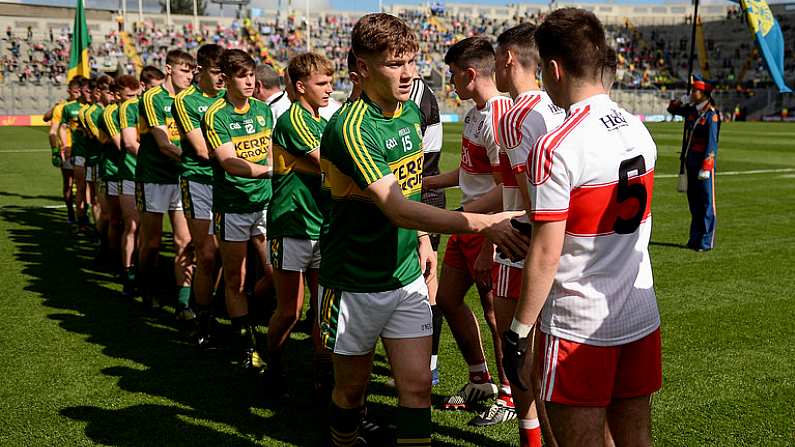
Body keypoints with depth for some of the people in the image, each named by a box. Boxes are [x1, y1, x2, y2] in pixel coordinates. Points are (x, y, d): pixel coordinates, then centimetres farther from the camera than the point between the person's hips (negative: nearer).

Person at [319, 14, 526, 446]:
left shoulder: (410, 112, 2)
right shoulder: (350, 130, -24)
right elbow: (397, 209, -34)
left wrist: (422, 236, 13)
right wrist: (483, 223, -40)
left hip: (406, 275, 6)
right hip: (355, 282, -5)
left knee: (417, 386, 1)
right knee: (352, 386, 11)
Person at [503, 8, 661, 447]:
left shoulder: (556, 147, -18)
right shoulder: (639, 130, 4)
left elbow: (546, 254, -18)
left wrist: (519, 331, -9)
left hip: (578, 328, -7)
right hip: (642, 320, 7)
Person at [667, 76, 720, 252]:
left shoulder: (711, 114, -12)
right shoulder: (691, 110, 9)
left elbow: (711, 142, -17)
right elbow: (672, 109, 25)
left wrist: (706, 166, -21)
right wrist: (681, 101, 5)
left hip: (704, 160, -7)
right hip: (689, 159, 7)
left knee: (706, 201, -1)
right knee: (693, 199, 13)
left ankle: (706, 241, 4)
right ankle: (695, 237, 22)